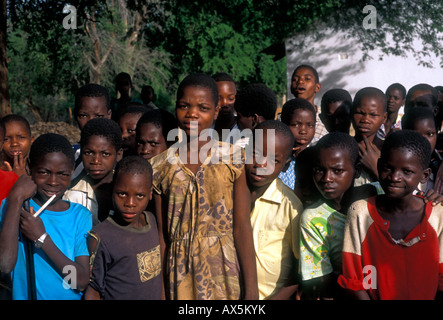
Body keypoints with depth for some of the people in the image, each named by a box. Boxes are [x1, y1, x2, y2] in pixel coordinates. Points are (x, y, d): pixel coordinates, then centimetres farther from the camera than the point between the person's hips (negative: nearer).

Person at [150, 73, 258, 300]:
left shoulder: (233, 157, -2)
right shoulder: (161, 167, 2)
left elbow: (242, 227, -7)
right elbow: (161, 235, 4)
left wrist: (251, 290, -11)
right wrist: (159, 291, 1)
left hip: (226, 272, -1)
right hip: (181, 275, 1)